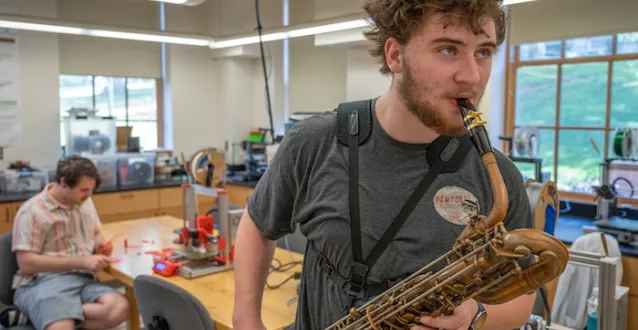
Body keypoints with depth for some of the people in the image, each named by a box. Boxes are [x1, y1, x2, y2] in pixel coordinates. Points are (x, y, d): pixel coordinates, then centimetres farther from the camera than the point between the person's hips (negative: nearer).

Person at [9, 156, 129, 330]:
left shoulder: (85, 202, 14)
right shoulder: (33, 211, -6)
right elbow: (26, 263, -12)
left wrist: (100, 245, 5)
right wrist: (82, 261, -16)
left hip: (84, 280, 7)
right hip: (44, 282, -7)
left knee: (120, 308, -27)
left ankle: (54, 314, -15)